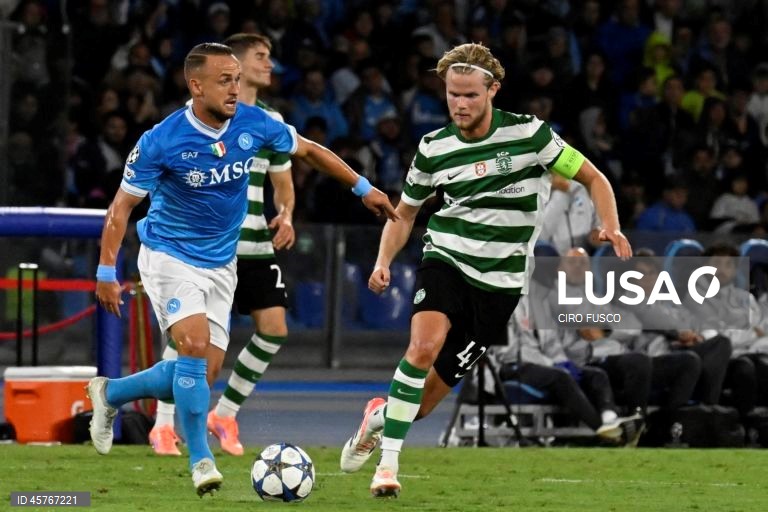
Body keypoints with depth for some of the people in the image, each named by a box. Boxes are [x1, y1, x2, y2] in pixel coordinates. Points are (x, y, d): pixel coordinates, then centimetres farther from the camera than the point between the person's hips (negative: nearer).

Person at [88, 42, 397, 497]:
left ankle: (110, 393, 25)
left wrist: (363, 188, 12)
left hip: (220, 264, 5)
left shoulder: (254, 125, -10)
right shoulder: (162, 142, -21)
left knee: (204, 373, 2)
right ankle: (201, 460, -14)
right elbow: (123, 205, -12)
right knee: (195, 345, -25)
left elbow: (308, 149, 9)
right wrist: (107, 272, -16)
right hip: (170, 257, -5)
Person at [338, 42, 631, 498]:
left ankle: (382, 414, 36)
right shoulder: (434, 149, 1)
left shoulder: (529, 135, -7)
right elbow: (405, 212, 15)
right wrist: (384, 262, -2)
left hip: (499, 280, -1)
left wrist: (611, 227, -16)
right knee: (424, 346, -30)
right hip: (446, 259, 1)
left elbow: (593, 178, 1)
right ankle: (388, 462, -20)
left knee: (425, 401, 0)